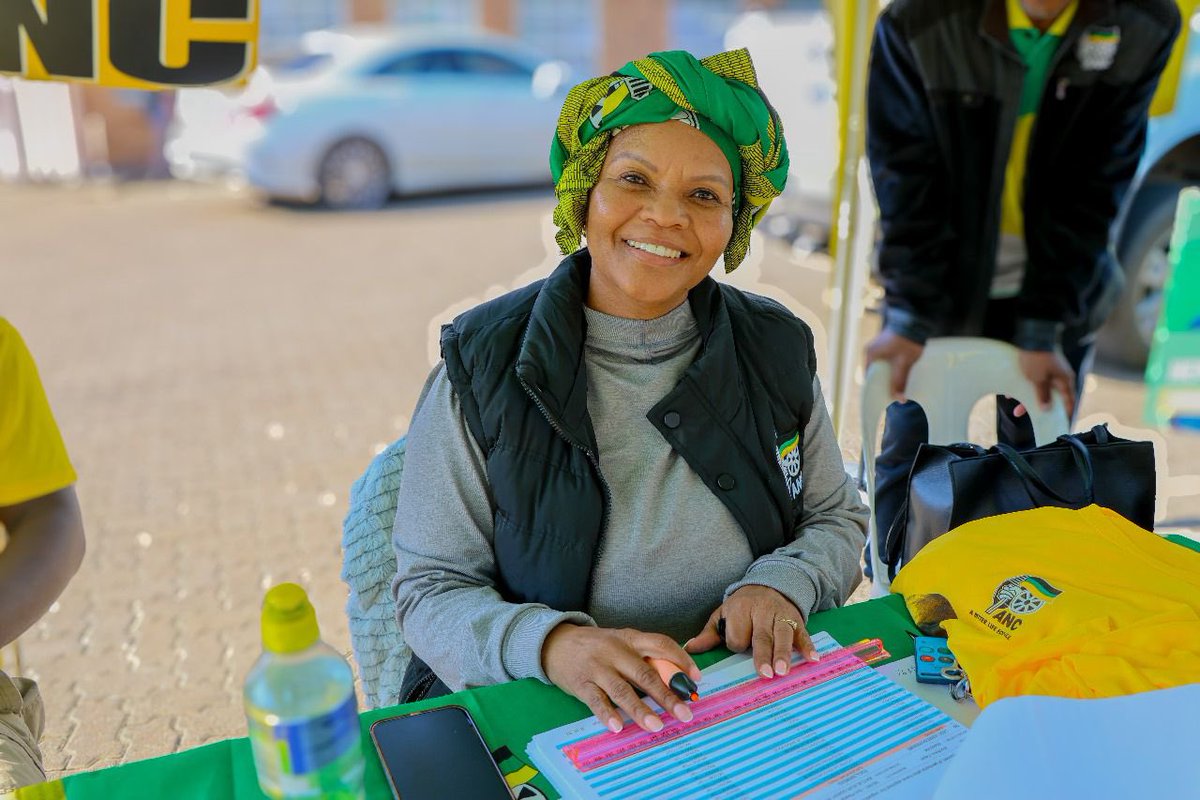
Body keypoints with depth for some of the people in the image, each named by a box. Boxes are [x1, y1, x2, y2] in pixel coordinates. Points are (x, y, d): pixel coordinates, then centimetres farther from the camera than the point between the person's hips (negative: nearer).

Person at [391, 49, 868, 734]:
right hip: (540, 718, 0)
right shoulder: (483, 366, -11)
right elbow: (432, 590, -9)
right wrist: (550, 643, -29)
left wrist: (780, 583, -15)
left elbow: (838, 520, 7)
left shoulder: (776, 347, -1)